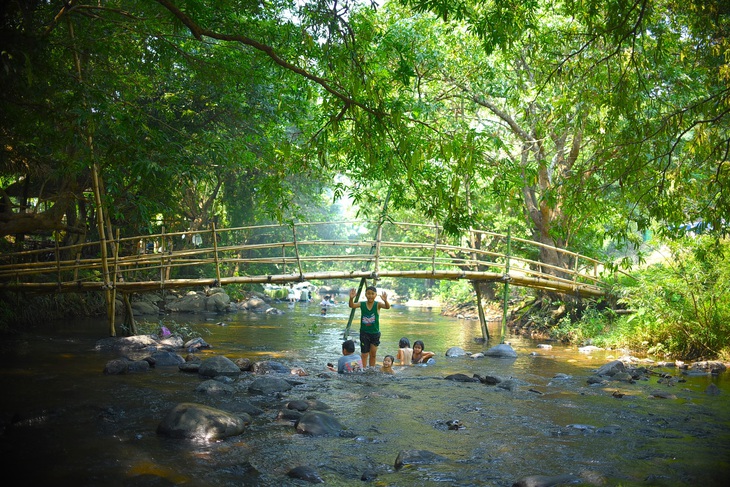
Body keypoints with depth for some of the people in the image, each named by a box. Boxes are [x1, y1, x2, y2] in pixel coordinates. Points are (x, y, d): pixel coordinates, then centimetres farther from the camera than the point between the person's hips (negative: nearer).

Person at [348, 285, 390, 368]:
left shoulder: (378, 304, -10)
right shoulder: (362, 304, -5)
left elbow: (387, 307, -28)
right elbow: (352, 305, -20)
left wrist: (385, 300, -51)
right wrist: (351, 298, -42)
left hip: (375, 333, 0)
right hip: (364, 333, 0)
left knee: (373, 354, 13)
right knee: (364, 354, 4)